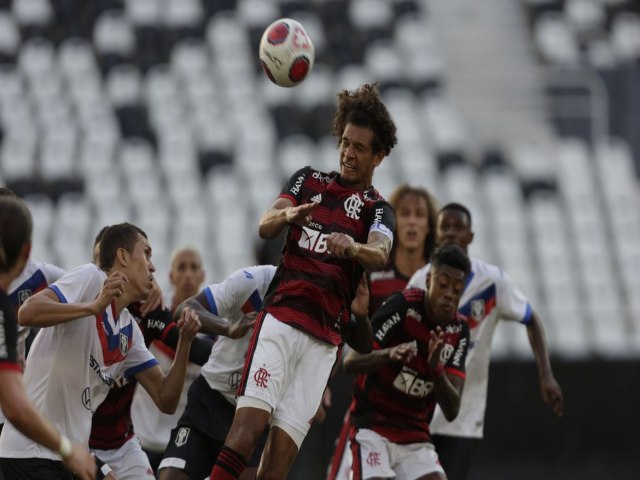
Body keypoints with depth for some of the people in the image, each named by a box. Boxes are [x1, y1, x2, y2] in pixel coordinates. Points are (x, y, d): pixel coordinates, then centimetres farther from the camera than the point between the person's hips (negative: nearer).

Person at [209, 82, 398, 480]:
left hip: (325, 338, 0)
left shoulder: (378, 211, 11)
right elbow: (266, 227, -2)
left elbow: (379, 254, -13)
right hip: (281, 317, 0)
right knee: (250, 419, -20)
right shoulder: (309, 181, 15)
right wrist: (287, 215, -26)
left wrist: (354, 248, -37)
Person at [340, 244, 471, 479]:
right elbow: (350, 362, -18)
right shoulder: (402, 306, -13)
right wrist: (389, 354, -38)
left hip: (415, 438, 5)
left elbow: (451, 410, -5)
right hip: (372, 427, -5)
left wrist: (436, 368, -25)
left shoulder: (459, 330, 1)